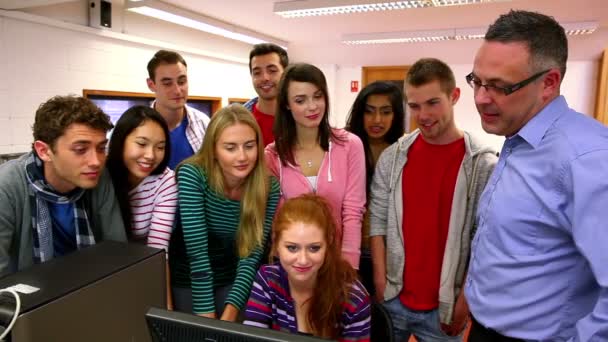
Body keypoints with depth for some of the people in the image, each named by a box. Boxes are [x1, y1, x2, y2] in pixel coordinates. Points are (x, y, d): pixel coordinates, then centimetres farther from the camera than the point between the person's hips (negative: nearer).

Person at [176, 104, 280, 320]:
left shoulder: (269, 187, -14)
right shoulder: (192, 175, -21)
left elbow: (252, 256, -16)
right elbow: (197, 253, -24)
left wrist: (228, 314, -26)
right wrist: (206, 317, -25)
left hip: (234, 283, 2)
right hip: (190, 283, -1)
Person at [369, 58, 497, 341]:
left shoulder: (483, 165, -10)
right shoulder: (392, 157, -3)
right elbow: (378, 221, -1)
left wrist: (463, 302, -10)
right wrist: (380, 283, -4)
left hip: (445, 306, -2)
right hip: (392, 298, 3)